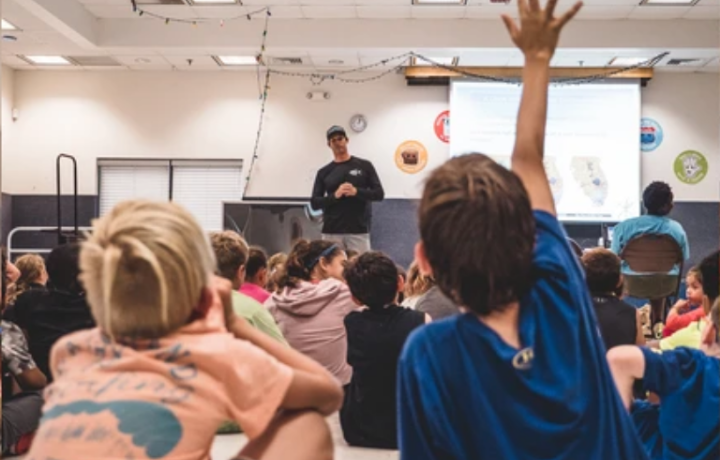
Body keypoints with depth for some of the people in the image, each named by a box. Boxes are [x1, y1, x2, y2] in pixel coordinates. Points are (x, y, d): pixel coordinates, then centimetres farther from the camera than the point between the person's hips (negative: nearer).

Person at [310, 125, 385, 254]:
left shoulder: (364, 166, 6)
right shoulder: (324, 172, 9)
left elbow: (379, 194, 2)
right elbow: (314, 203, 5)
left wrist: (356, 192, -15)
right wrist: (335, 195, -12)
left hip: (359, 231, -1)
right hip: (332, 232, 1)